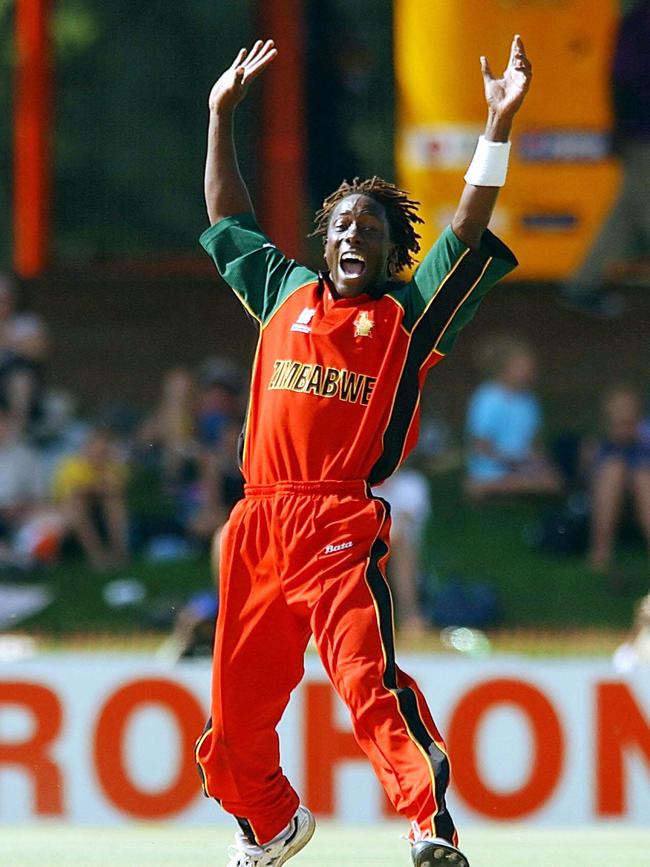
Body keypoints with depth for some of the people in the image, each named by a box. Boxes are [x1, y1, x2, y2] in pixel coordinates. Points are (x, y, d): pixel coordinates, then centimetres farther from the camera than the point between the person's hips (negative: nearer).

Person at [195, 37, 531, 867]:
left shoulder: (411, 313, 11)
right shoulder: (286, 293, 22)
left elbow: (468, 229, 2)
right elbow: (227, 219, 34)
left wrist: (498, 127, -5)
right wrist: (220, 117, 35)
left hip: (343, 527, -4)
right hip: (259, 524, 5)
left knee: (366, 677, -25)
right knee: (234, 713, 8)